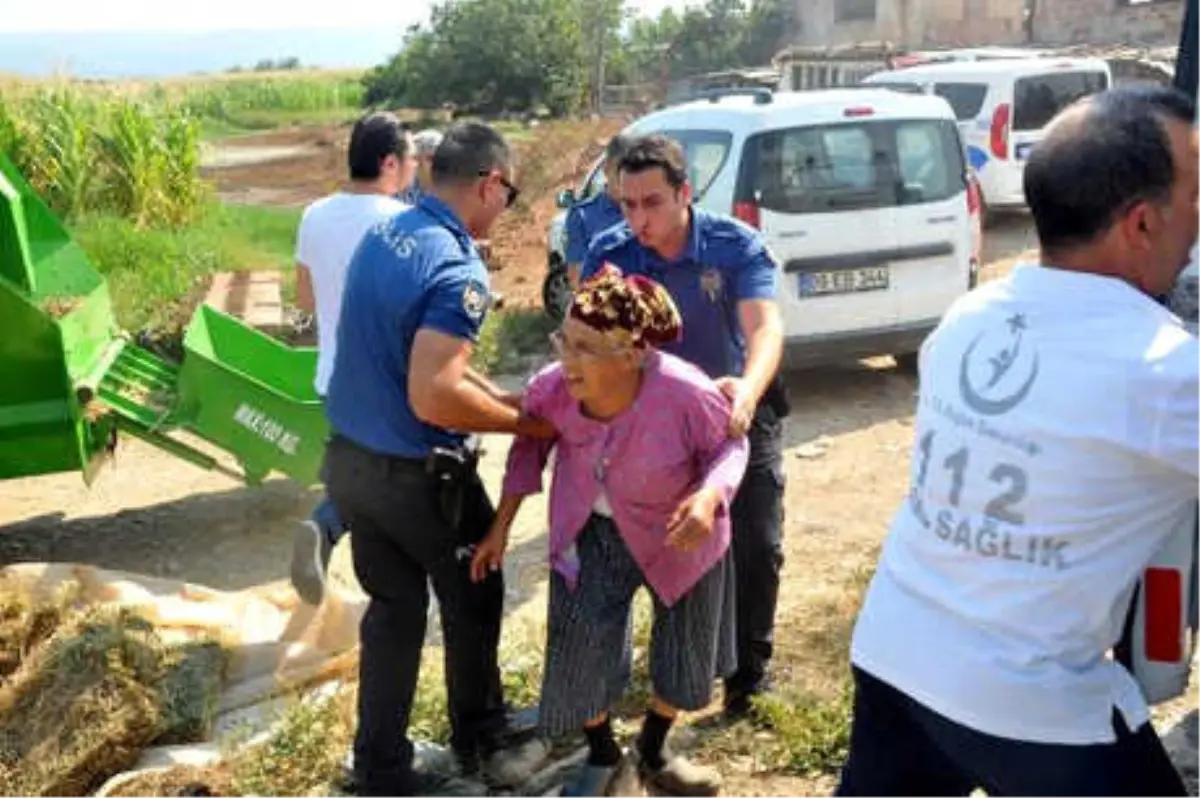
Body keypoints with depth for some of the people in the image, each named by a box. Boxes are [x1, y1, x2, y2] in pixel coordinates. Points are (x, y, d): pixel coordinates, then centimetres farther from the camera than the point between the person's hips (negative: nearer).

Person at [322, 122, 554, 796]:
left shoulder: (383, 234, 4)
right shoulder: (459, 269, -24)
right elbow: (433, 397, -30)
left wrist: (500, 397, 13)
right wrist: (523, 422, -16)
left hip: (350, 457, 8)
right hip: (416, 475, -7)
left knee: (393, 608, 18)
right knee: (472, 602, 16)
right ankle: (483, 741, 35)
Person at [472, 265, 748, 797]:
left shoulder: (684, 392, -37)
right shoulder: (551, 388, -26)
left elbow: (730, 444, -18)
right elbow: (529, 446, -4)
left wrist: (709, 497, -38)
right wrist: (502, 525, -3)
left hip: (678, 531, -1)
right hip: (590, 529, 1)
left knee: (685, 654, 13)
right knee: (581, 648, -3)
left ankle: (652, 755, 42)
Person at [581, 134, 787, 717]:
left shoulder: (736, 245, -23)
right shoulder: (609, 254, -17)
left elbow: (765, 326, -36)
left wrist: (749, 390, -58)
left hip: (740, 407, -1)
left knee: (757, 545, 0)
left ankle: (750, 668, 20)